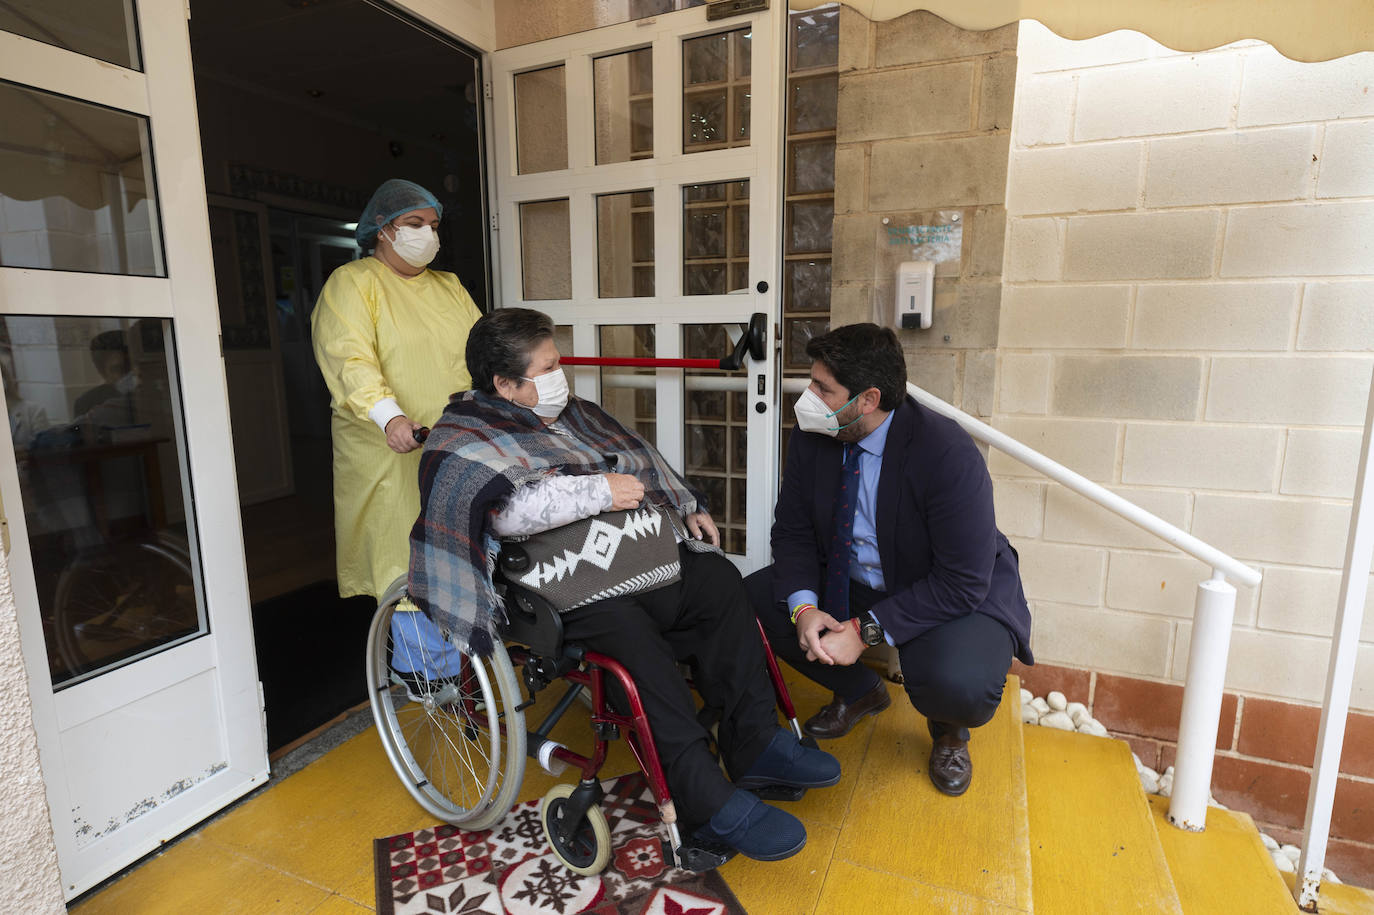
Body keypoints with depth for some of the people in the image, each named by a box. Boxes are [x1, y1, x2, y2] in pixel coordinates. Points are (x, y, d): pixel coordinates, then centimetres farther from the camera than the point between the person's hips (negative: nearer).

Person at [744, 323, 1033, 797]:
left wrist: (867, 631, -29)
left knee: (959, 686, -35)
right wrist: (804, 606, -23)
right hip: (848, 581, 6)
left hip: (958, 596, -5)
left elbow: (963, 582, -27)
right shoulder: (811, 437, -12)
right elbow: (792, 531, -4)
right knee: (753, 599, -9)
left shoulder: (948, 453, -29)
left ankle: (949, 730, 10)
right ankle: (859, 691, 16)